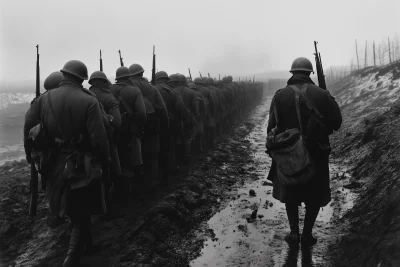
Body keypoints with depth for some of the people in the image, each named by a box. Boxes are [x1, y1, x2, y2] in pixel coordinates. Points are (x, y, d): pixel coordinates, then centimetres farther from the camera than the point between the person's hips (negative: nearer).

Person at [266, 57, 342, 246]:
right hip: (316, 153, 0)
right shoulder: (322, 95, -8)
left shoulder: (280, 95, -8)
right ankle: (307, 234, 20)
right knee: (315, 195, 18)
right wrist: (321, 132, 10)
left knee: (290, 193, 20)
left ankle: (294, 232, 15)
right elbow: (336, 122, -8)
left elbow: (272, 126, -13)